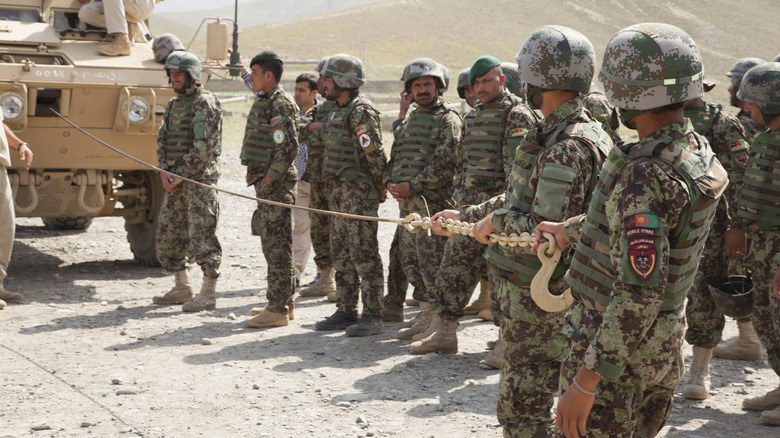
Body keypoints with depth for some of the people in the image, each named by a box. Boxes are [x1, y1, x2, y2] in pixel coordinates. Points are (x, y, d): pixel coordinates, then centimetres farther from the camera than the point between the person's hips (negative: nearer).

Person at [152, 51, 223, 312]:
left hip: (199, 179, -9)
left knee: (202, 236, -8)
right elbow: (162, 140, 16)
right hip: (175, 180, 9)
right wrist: (164, 172, 0)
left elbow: (205, 147, -16)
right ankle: (181, 288, 23)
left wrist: (182, 174, -13)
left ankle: (209, 294, -3)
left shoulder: (205, 103, -10)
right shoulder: (173, 105, 17)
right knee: (167, 236, 11)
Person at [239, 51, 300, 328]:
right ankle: (284, 303, 22)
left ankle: (278, 310, -5)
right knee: (272, 243, 14)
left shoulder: (280, 104, -14)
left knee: (277, 246, -7)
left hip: (277, 185, -10)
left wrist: (269, 179, -17)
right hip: (266, 183, 10)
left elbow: (289, 148, -21)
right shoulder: (264, 101, 16)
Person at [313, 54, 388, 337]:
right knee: (341, 254, 13)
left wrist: (380, 187, -10)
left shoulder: (360, 111, -15)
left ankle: (373, 316, -3)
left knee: (364, 255, -7)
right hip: (338, 189, 10)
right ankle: (346, 312, 20)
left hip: (359, 191, -10)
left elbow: (374, 152, -18)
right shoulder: (339, 110, 16)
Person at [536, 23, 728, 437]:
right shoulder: (699, 154, 2)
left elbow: (639, 294, -30)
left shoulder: (645, 175, -27)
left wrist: (586, 381, -27)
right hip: (664, 345, 9)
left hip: (615, 345, -9)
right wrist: (568, 229, 36)